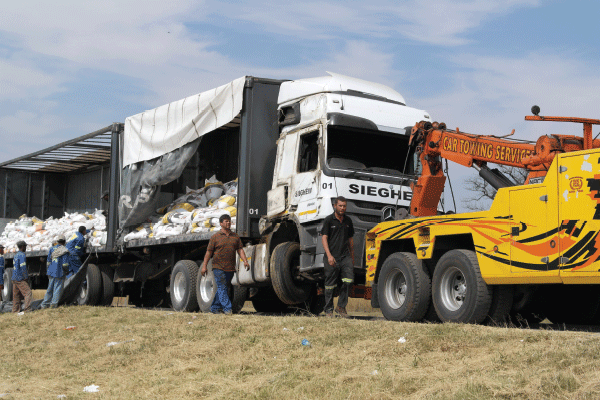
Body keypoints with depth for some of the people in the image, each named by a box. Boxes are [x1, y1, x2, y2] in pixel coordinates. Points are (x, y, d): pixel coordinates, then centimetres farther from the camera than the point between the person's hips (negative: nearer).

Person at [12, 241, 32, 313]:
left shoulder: (16, 255, 16)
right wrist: (26, 277, -9)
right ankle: (27, 309, -17)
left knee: (16, 295, 11)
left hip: (14, 278, 9)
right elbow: (23, 268, -18)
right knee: (28, 292, -10)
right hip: (20, 279, -9)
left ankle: (15, 310, 13)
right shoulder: (22, 255, -13)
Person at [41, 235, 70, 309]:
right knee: (57, 288, 1)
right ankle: (54, 303, -2)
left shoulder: (52, 249, 8)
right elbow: (65, 264, -11)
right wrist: (66, 271, 5)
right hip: (60, 273, -5)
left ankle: (45, 304, 15)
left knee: (50, 288, 13)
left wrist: (47, 271, 19)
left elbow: (48, 261, 11)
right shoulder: (65, 251, -7)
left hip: (51, 272, 5)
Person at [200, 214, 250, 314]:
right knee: (221, 288, -11)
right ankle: (227, 309, -14)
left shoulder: (235, 237, 13)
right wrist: (204, 266, -2)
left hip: (230, 268, 4)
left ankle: (214, 308, 19)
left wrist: (245, 261, -7)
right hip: (218, 267, -4)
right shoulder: (215, 237, 2)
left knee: (223, 288, 8)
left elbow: (240, 250, 9)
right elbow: (209, 252, 2)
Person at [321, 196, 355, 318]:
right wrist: (329, 255, -17)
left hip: (345, 256, 4)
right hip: (332, 257, -4)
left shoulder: (348, 220, 14)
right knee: (330, 285, 2)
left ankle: (341, 306, 2)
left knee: (348, 280, -11)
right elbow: (324, 238, -6)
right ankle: (328, 310, 14)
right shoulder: (329, 220, -1)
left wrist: (352, 256, 21)